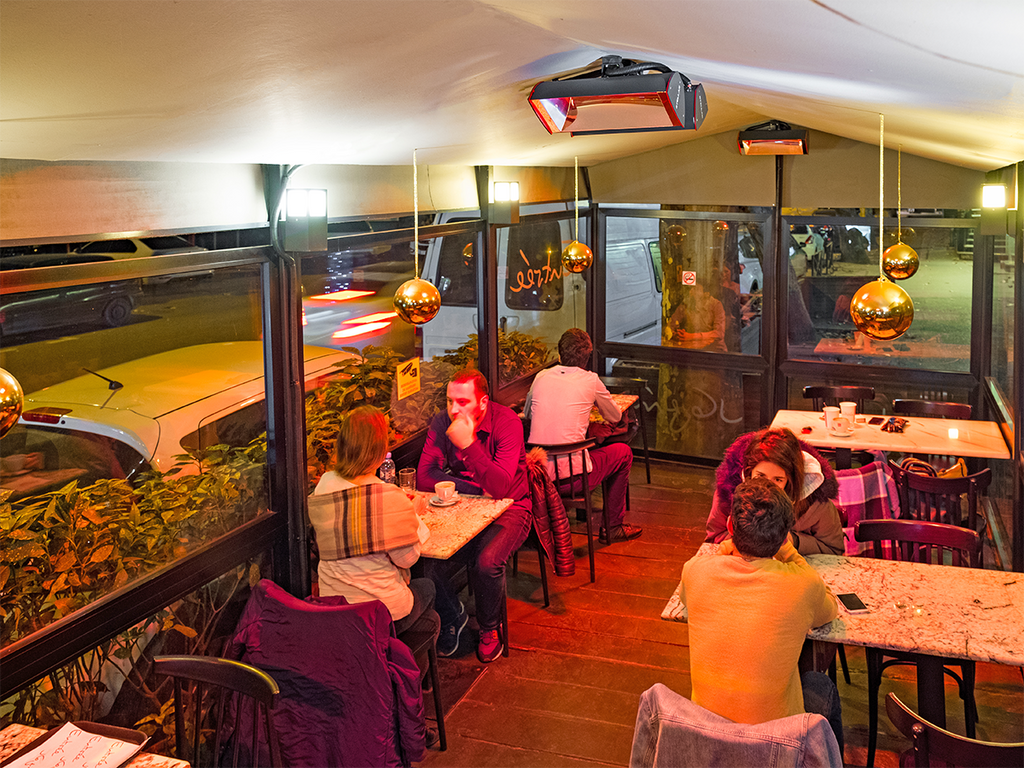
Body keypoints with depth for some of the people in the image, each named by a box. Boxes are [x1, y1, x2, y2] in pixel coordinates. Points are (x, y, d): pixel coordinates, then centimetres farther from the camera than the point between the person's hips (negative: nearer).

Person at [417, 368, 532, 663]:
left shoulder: (507, 422, -20)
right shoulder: (442, 423, -7)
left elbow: (501, 488, -30)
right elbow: (424, 478, -12)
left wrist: (468, 444, -38)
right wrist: (476, 488, -21)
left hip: (509, 508, -4)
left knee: (487, 561, -30)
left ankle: (489, 628, 3)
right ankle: (451, 616, 10)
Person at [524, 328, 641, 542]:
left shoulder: (541, 377, 6)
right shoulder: (590, 380, -3)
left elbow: (527, 414, 24)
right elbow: (615, 417, 13)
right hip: (571, 477, -5)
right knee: (623, 452, 20)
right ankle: (612, 528, 29)